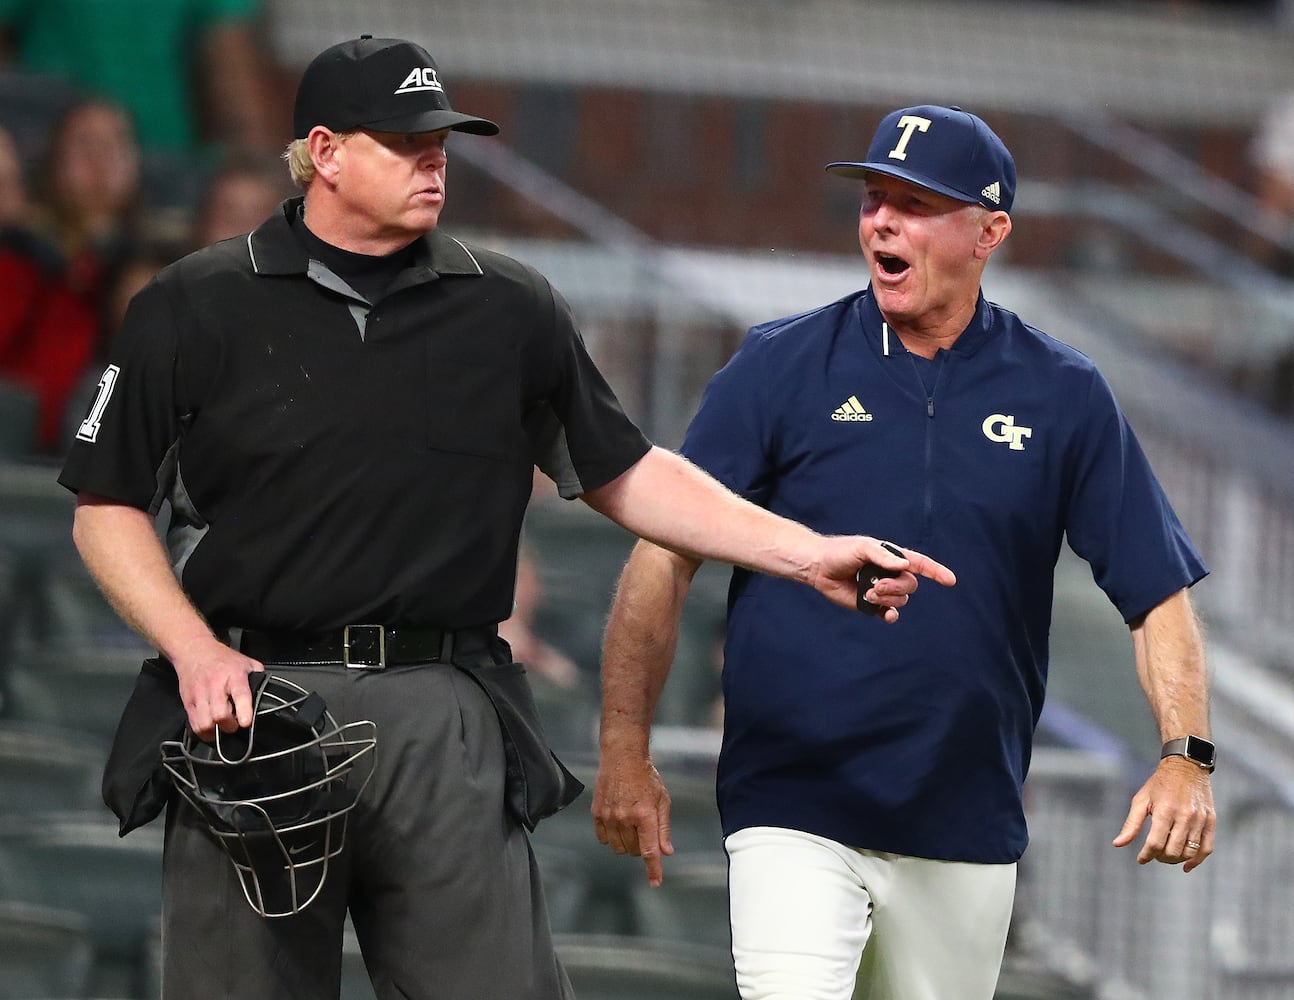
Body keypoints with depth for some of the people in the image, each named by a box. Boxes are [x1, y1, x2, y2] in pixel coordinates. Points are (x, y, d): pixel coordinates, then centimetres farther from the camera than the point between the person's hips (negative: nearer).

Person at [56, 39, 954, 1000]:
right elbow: (108, 507, 5)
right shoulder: (195, 308, 3)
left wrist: (808, 553, 6)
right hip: (249, 698, -2)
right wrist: (194, 651, -9)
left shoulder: (511, 310, 11)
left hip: (445, 719, 2)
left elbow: (626, 475, 16)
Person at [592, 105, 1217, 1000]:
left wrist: (1186, 756, -11)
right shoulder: (782, 366, -1)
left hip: (968, 829, 3)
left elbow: (1158, 590, 4)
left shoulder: (1063, 396, 3)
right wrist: (626, 750, -8)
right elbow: (664, 558, -1)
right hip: (793, 814, -2)